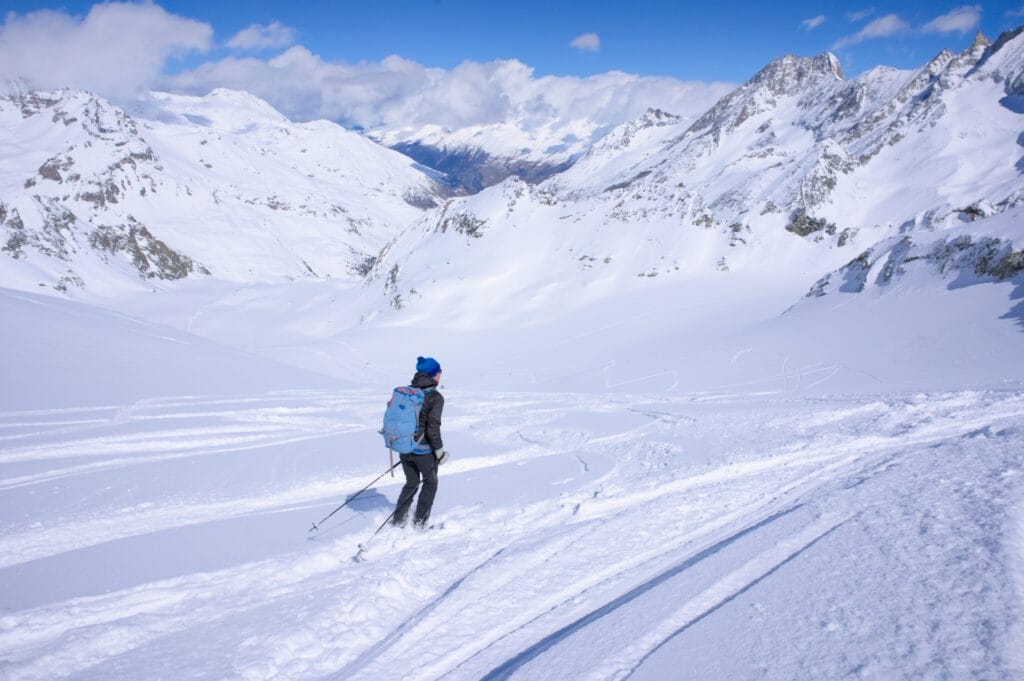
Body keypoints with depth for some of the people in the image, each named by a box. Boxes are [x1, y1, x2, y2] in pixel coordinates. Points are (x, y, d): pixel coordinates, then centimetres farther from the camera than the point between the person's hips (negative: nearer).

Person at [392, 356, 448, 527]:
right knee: (430, 483, 18)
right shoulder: (435, 397, -16)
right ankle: (420, 521, 20)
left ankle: (398, 519, 21)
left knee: (411, 483, 23)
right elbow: (433, 428, -19)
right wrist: (440, 451, -7)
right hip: (423, 450, -5)